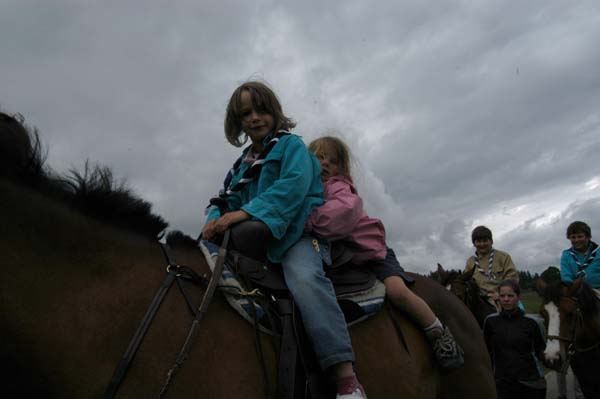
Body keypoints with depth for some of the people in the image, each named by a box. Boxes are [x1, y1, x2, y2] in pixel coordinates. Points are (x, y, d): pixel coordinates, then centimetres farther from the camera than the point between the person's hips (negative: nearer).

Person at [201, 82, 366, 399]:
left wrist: (245, 212, -23)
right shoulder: (242, 166, 24)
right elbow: (224, 202, 16)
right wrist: (215, 220, -10)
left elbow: (293, 186, -13)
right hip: (255, 242, 7)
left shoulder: (291, 145, 6)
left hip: (297, 234, -6)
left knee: (304, 278, -35)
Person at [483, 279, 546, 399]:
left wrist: (547, 356, -9)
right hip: (503, 383, 1)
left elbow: (541, 350, 7)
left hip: (531, 381, 0)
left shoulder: (531, 322, -6)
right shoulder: (491, 321, -2)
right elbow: (487, 350, 7)